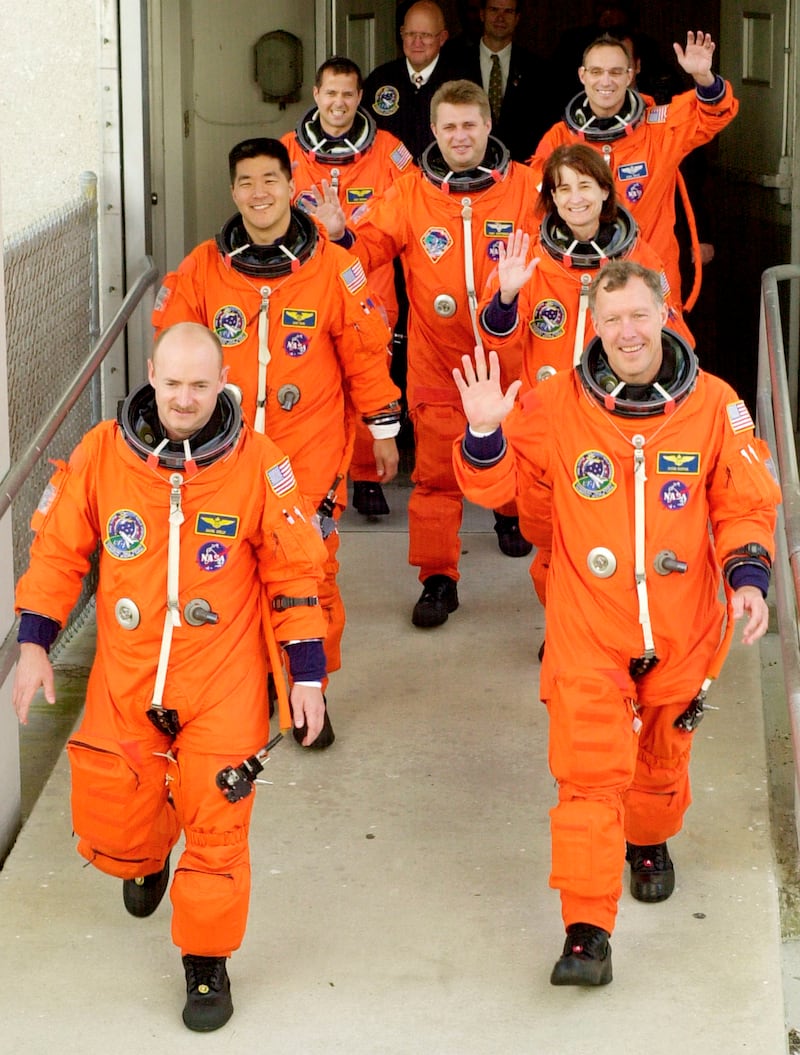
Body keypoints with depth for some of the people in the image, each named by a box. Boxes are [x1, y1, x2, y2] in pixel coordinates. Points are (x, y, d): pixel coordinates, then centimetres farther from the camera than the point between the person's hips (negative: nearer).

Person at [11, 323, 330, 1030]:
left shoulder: (259, 463, -8)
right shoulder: (101, 455, -6)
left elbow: (293, 572, -1)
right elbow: (58, 550, 5)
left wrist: (307, 673, 0)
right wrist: (34, 644, 2)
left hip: (222, 686, -2)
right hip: (125, 680, 2)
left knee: (215, 826, -1)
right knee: (109, 829, 9)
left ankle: (207, 964, 20)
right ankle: (147, 859, 46)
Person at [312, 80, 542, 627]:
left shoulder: (527, 187, -3)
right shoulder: (409, 194, 1)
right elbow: (370, 247, 0)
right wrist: (340, 235, -20)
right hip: (438, 359, 0)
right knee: (436, 469, -2)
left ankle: (512, 515, 50)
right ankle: (438, 577, 5)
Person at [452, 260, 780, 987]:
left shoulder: (713, 405, -7)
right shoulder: (560, 404, -8)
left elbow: (746, 505, 1)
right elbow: (495, 484, 0)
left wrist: (749, 576, -14)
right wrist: (485, 434, -20)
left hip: (681, 629, 2)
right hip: (588, 630, -1)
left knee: (662, 754, 21)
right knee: (589, 772, -6)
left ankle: (650, 841, 52)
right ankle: (587, 931, -4)